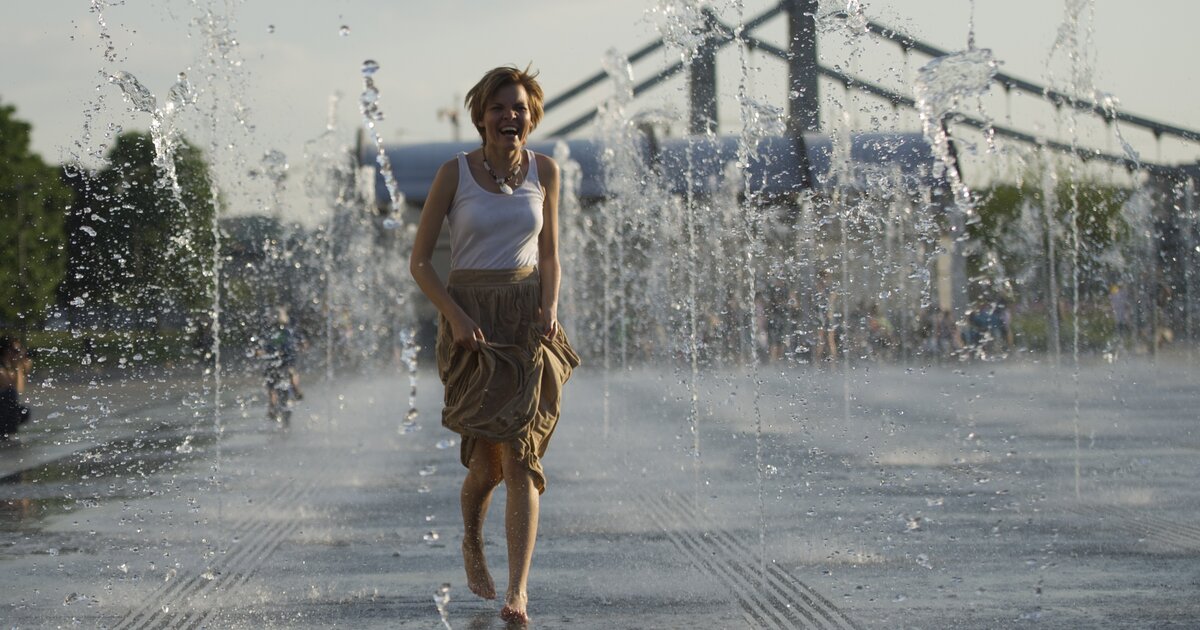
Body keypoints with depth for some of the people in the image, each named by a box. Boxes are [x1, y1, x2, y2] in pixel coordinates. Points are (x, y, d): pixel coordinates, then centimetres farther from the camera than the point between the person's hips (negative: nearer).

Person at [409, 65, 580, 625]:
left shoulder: (544, 170, 3)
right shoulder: (454, 174, -6)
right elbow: (419, 262, -1)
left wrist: (549, 307, -4)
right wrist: (455, 318, -13)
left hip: (528, 320, 2)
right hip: (471, 319, -2)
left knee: (521, 457, -9)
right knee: (488, 459, -2)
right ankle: (472, 542, 31)